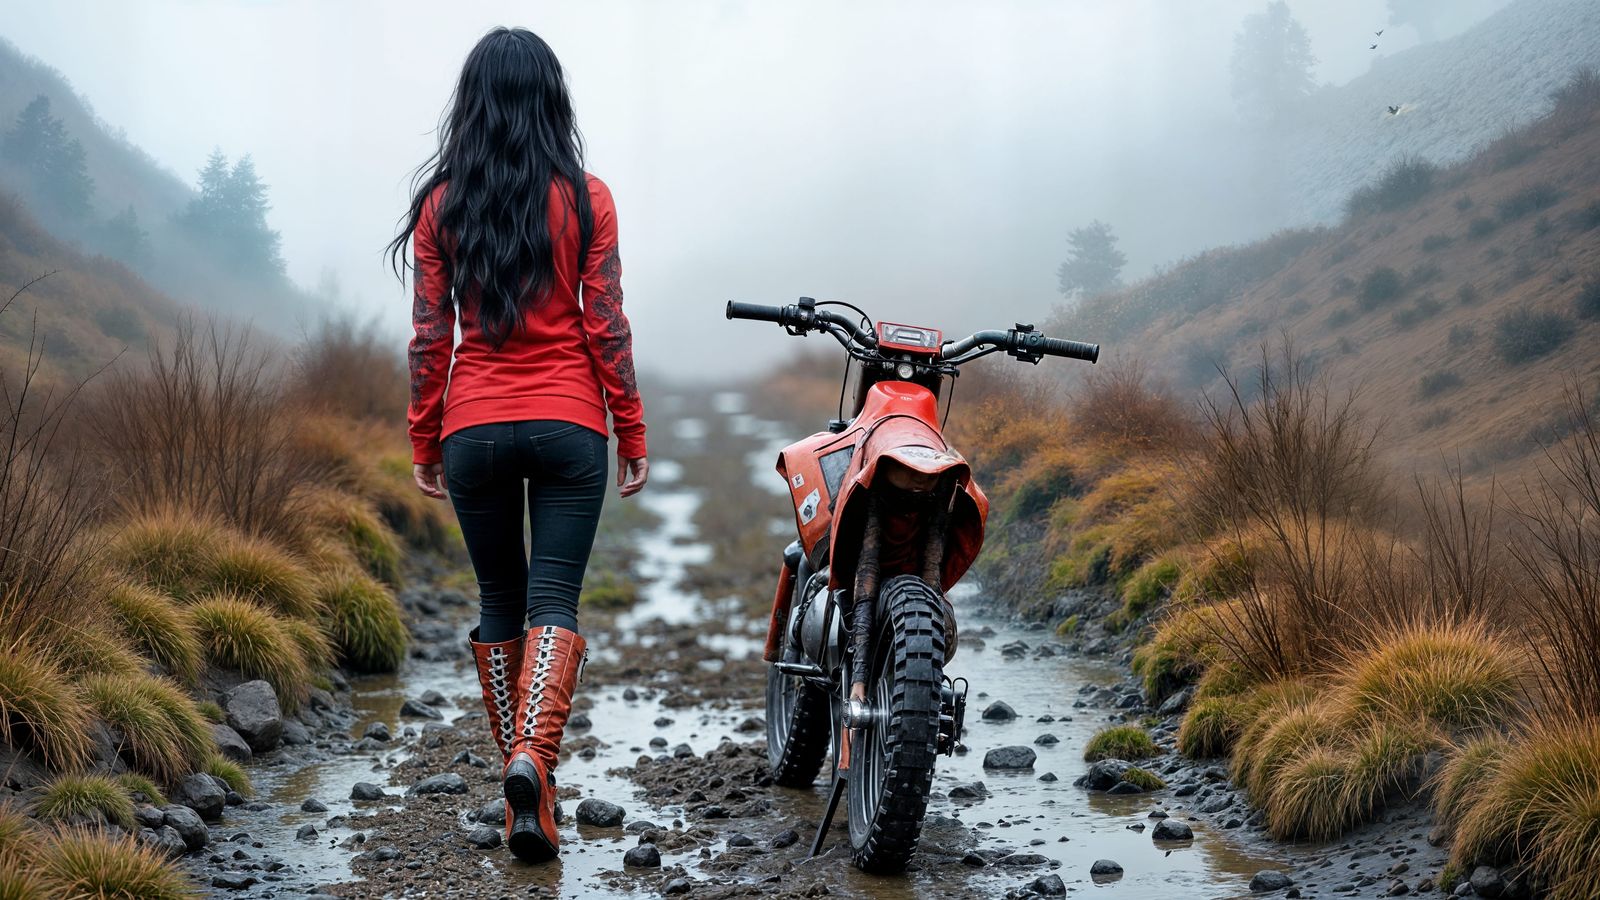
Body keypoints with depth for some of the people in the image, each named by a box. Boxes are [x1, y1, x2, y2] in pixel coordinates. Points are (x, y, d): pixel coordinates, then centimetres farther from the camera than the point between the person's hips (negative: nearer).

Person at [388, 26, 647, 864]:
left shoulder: (441, 204, 1)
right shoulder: (585, 198, -2)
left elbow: (429, 336, 1)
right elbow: (606, 327, -3)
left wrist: (424, 443, 9)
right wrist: (633, 433, 4)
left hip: (474, 427, 2)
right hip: (568, 424, -1)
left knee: (499, 602, 14)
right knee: (554, 600, -2)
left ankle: (522, 780, 16)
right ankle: (533, 756, -24)